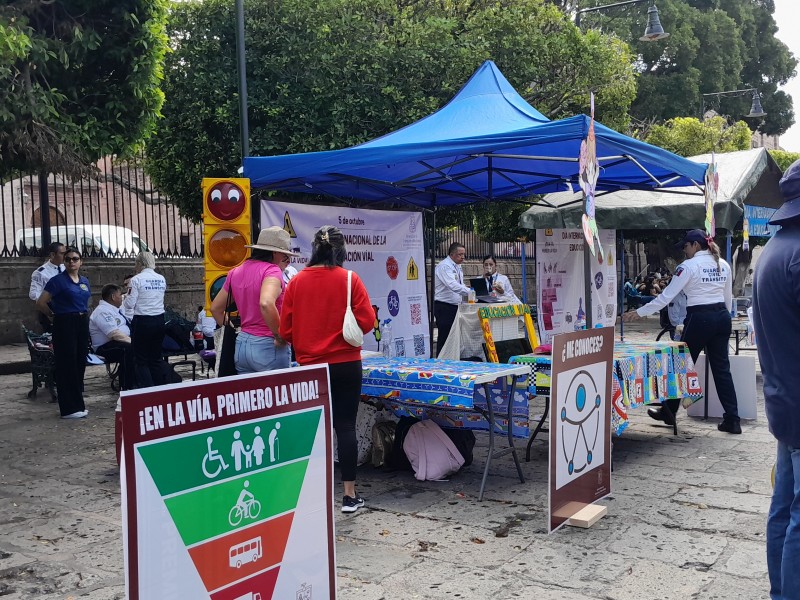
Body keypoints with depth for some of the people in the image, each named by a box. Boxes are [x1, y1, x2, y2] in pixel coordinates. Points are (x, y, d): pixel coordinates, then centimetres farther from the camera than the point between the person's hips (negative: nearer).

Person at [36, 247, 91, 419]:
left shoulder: (84, 281, 11)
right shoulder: (58, 280, -8)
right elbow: (40, 303, -9)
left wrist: (84, 315, 13)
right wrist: (54, 315, 3)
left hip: (83, 324, 6)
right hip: (65, 324, -6)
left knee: (80, 364, 9)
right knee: (67, 365, -3)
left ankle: (78, 403, 19)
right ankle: (69, 408, 0)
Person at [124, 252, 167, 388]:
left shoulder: (136, 279, -10)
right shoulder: (161, 279, 6)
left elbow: (129, 305, -9)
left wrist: (125, 299, 10)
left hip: (142, 322, -5)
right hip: (159, 321, 5)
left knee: (141, 360, 3)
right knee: (156, 357, 14)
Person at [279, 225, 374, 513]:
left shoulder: (297, 281, -4)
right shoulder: (349, 279, -8)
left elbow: (286, 330, -1)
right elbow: (367, 321, -10)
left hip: (310, 367, 2)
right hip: (346, 364, -2)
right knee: (346, 426, 4)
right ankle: (350, 495, 9)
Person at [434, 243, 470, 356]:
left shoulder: (457, 267, 15)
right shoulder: (444, 266, -15)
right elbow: (453, 285, -28)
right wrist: (470, 291, -35)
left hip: (455, 306, 9)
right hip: (444, 307, -9)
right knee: (444, 338, -9)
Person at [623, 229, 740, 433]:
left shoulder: (689, 266, -9)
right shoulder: (723, 265, 10)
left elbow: (667, 296, -11)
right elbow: (728, 298, 17)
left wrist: (639, 312, -8)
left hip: (699, 319, -6)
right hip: (722, 317, 6)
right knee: (721, 368, 8)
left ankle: (669, 412, 21)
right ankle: (732, 420, 6)